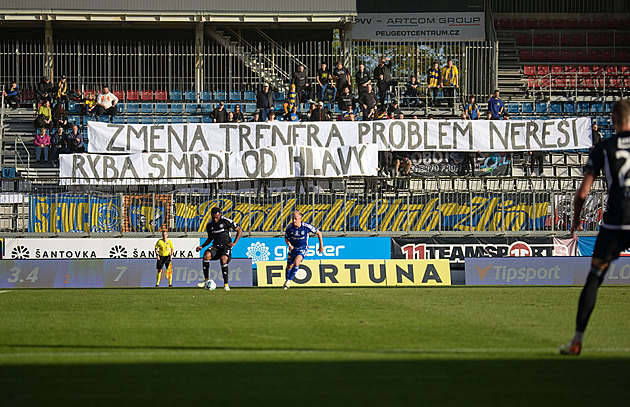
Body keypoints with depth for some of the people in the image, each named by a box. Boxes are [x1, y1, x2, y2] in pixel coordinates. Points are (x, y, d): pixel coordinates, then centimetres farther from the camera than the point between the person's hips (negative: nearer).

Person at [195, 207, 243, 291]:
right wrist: (201, 246, 8)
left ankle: (226, 284, -20)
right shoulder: (210, 225, 9)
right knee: (206, 255, -27)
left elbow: (239, 230, 1)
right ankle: (206, 280, -18)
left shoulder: (226, 221, -7)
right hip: (216, 246, 4)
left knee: (223, 259, -33)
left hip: (226, 245, -4)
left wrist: (234, 243, -7)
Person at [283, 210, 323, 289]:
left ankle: (289, 280, -18)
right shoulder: (289, 227, -16)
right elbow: (286, 238, 4)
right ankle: (287, 282, 36)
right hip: (293, 248, 3)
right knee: (289, 266, 11)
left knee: (296, 262, -28)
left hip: (303, 248, -3)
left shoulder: (306, 226, -22)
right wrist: (289, 244, -18)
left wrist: (321, 246, -2)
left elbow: (318, 233, -7)